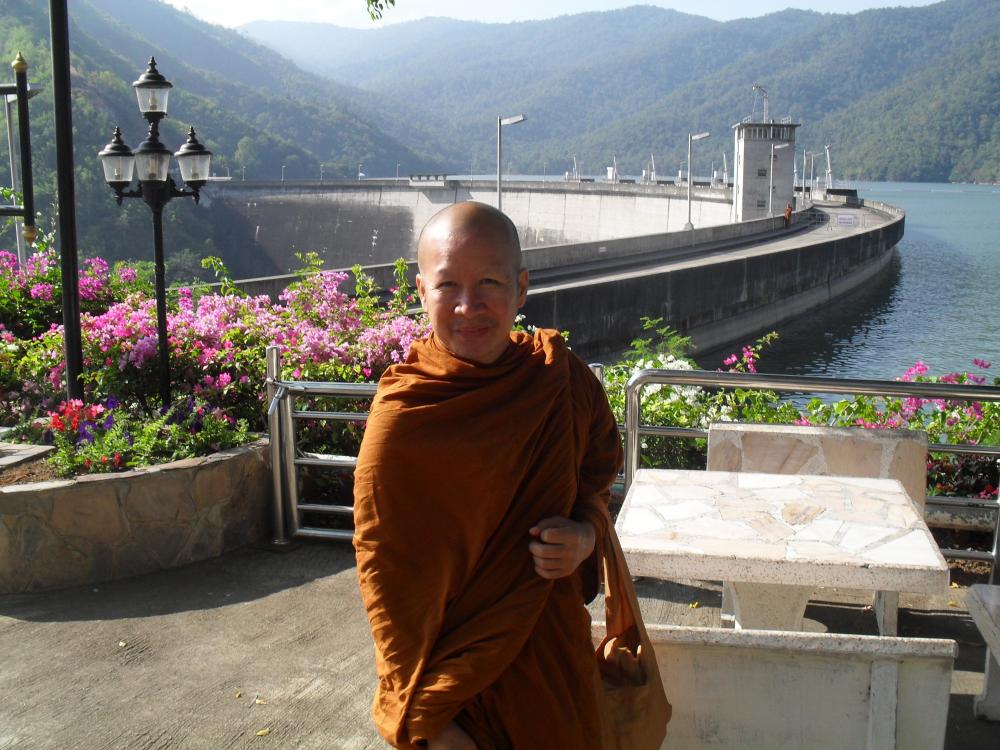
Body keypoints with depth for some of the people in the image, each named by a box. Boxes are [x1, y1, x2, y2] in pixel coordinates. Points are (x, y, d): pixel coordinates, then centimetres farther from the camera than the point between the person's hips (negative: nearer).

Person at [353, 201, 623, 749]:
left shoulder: (561, 378, -8)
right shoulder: (402, 416, -18)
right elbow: (388, 579, -13)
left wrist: (587, 534, -14)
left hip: (555, 657, 4)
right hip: (453, 674, -3)